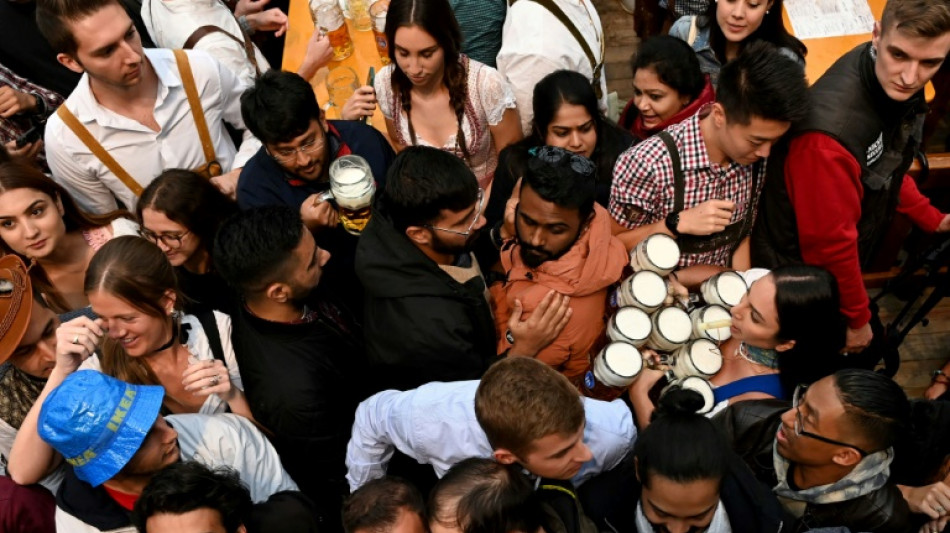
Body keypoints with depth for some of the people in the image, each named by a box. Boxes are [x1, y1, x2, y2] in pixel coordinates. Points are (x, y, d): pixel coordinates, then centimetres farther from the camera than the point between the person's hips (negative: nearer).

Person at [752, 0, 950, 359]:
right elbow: (829, 241, -27)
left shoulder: (891, 86, -12)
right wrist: (857, 319, -13)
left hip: (842, 264, 8)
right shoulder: (833, 129, -39)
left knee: (867, 354, 26)